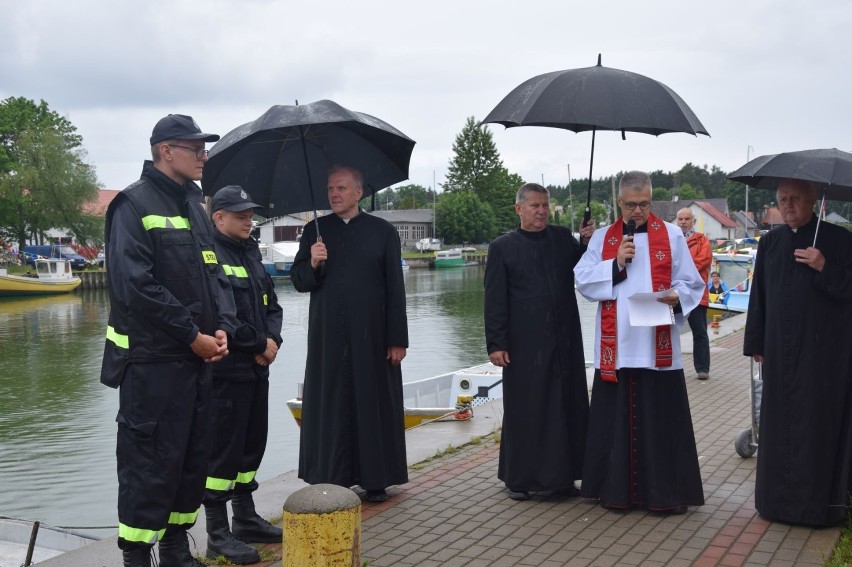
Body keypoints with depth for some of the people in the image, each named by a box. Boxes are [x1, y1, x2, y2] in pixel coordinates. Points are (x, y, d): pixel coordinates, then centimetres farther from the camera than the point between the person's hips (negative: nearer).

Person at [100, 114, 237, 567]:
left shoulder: (194, 207, 15)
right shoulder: (134, 205, -10)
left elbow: (214, 273, 17)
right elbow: (135, 284, -19)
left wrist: (222, 328, -1)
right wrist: (193, 335, -16)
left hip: (198, 359, 8)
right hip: (152, 362, -8)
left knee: (194, 459, 14)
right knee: (151, 465, -4)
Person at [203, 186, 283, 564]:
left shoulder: (250, 254, 16)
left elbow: (271, 303, 18)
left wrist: (273, 339, -2)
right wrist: (259, 344, -13)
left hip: (256, 368, 9)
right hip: (226, 371, -9)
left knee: (252, 444, 15)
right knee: (224, 449, -4)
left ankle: (246, 519, 28)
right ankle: (218, 535, 4)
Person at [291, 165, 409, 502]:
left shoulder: (383, 232, 4)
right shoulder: (315, 231, 9)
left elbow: (395, 289, 1)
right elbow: (299, 282, 8)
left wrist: (397, 339, -3)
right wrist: (313, 264, -14)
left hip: (371, 336, -1)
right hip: (327, 336, 2)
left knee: (373, 404, 3)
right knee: (329, 407, 3)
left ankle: (376, 480, 14)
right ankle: (330, 479, 12)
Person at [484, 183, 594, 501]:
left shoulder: (564, 239, 8)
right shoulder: (502, 248, -1)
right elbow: (495, 301, -3)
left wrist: (588, 244, -5)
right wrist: (496, 343, -9)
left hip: (564, 340, 3)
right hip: (524, 343, -3)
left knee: (567, 406, 7)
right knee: (524, 409, 4)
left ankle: (563, 475, 18)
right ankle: (519, 478, 16)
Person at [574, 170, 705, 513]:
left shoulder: (671, 235, 6)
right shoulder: (601, 238, 10)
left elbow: (692, 283, 5)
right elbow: (582, 281, 2)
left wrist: (677, 296, -16)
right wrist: (616, 264, -10)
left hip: (658, 346, -1)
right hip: (615, 347, 1)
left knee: (662, 420, 1)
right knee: (616, 419, 5)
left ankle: (665, 492, 10)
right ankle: (617, 488, 15)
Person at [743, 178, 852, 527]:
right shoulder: (770, 243, 9)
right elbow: (759, 296, 11)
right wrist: (756, 344, 9)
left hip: (823, 350, -4)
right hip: (779, 351, 4)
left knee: (818, 422, 0)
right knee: (778, 422, 7)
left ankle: (817, 502, 9)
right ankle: (778, 498, 17)